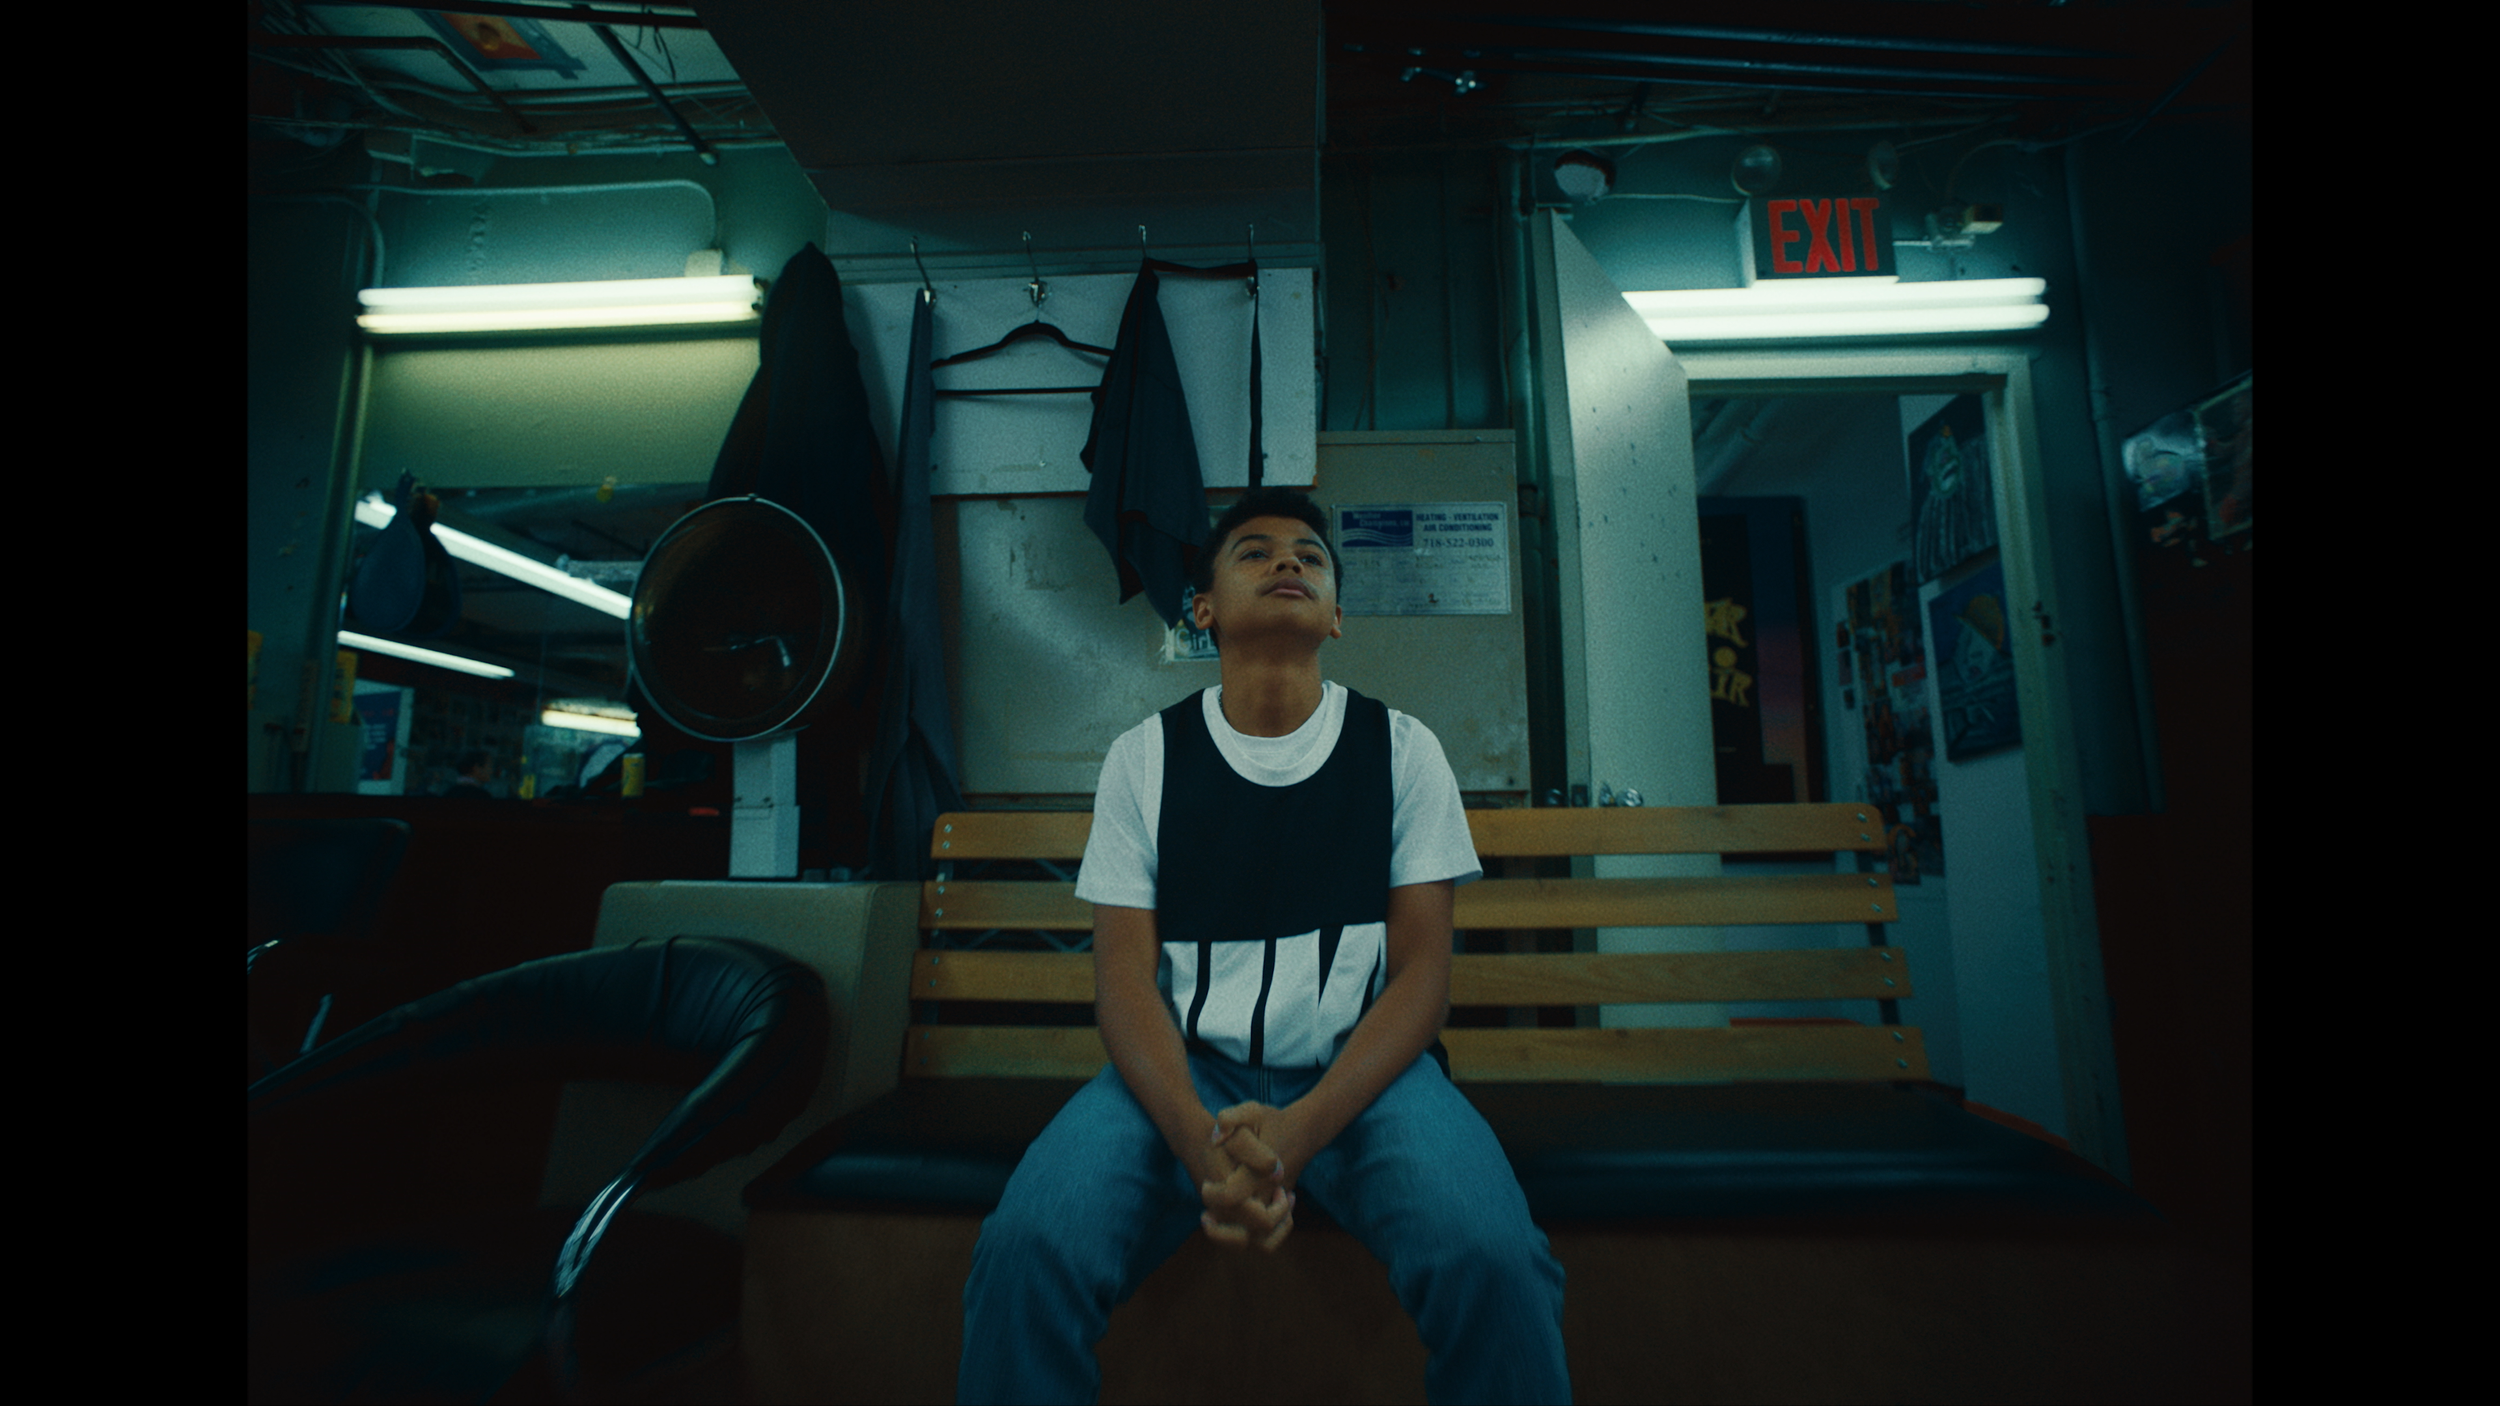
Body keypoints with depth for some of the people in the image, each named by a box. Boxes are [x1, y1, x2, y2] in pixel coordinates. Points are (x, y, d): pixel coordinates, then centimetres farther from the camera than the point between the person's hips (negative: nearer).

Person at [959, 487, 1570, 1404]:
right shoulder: (1146, 755, 4)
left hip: (1363, 1069, 1)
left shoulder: (1401, 749, 4)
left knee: (1494, 1264, -28)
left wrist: (1298, 1132, -19)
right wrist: (1203, 1142, -21)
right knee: (1025, 1250, -27)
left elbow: (1422, 970, -2)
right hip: (1185, 1070, 0)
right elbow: (1124, 976, -1)